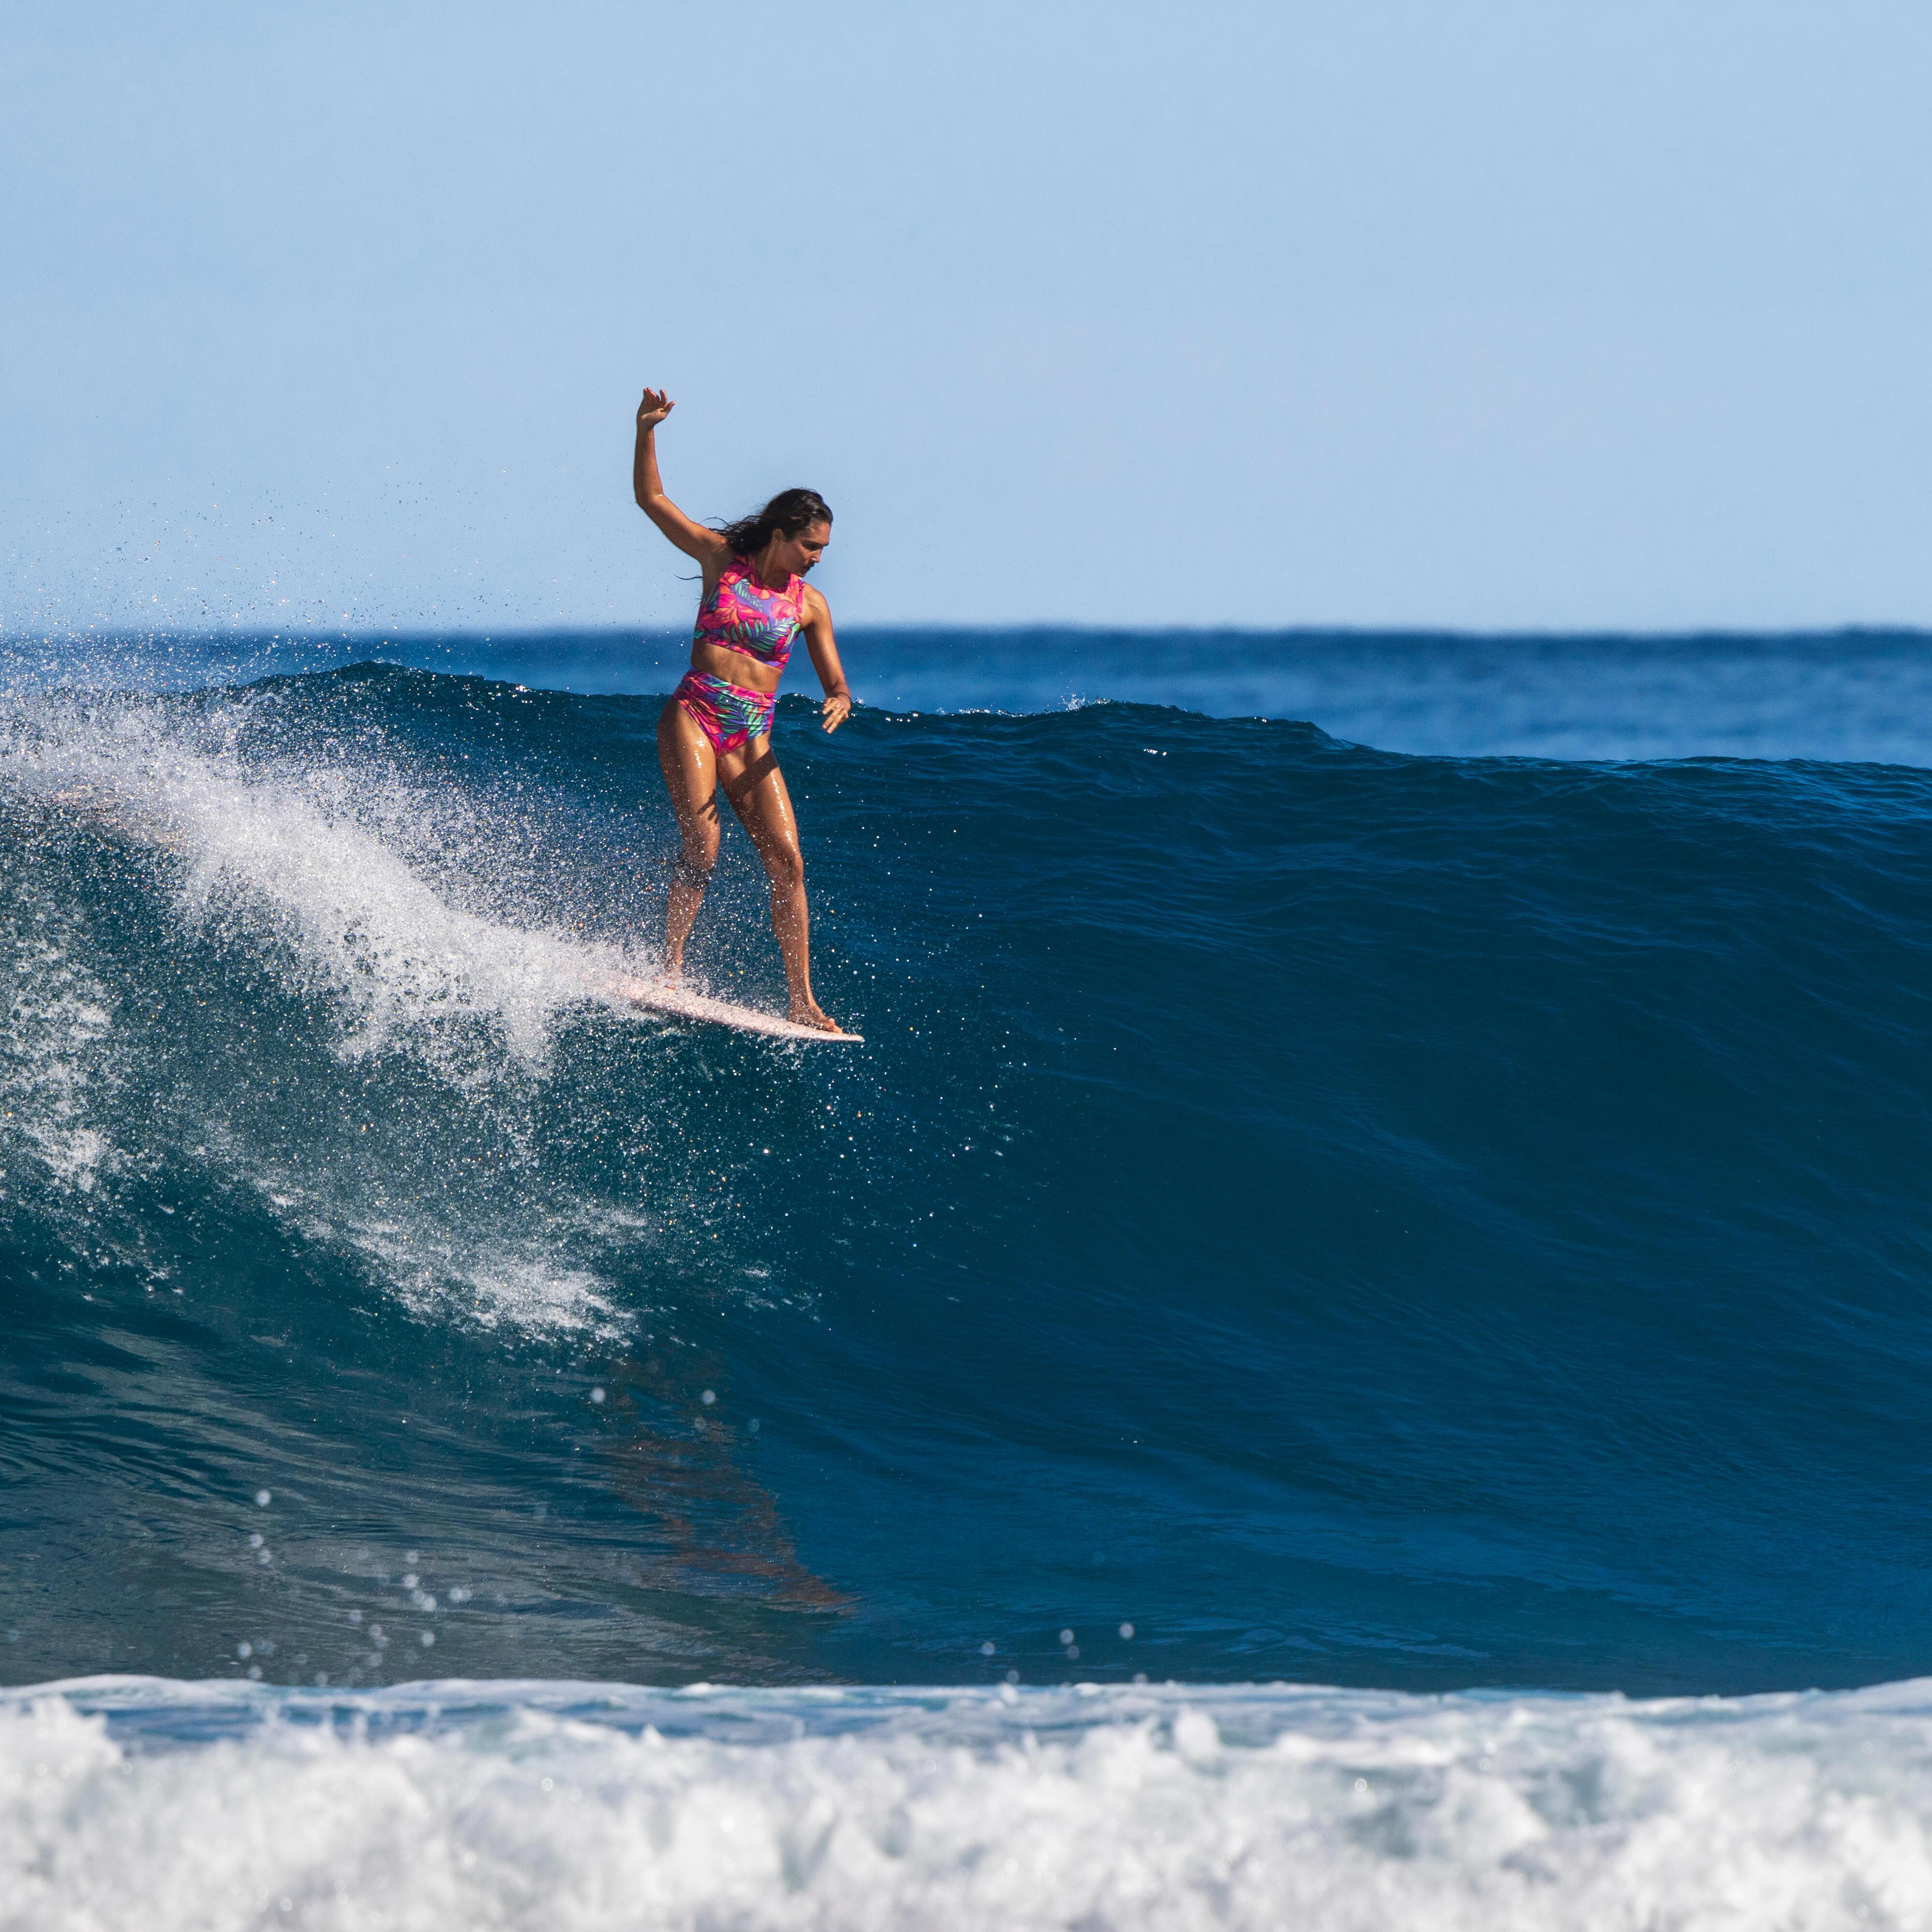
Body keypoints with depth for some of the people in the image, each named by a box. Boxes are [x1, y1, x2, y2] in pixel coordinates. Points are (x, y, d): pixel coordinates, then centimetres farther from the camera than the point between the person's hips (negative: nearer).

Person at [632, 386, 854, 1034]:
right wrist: (646, 432, -11)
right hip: (693, 716, -3)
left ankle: (802, 1000, -5)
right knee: (702, 844, -20)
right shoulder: (722, 559, 3)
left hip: (752, 735, 3)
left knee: (788, 861, -7)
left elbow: (836, 683, 10)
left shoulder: (810, 605, 7)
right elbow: (652, 499, 2)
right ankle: (668, 973, -18)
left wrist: (838, 705, -14)